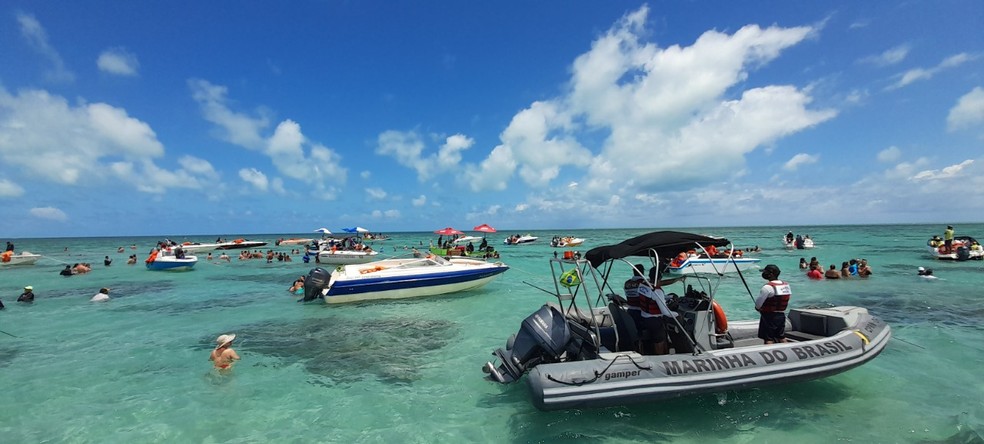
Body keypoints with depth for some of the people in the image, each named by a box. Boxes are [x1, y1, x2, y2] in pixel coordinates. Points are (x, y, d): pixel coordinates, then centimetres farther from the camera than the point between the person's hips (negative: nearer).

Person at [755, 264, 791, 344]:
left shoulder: (768, 287, -20)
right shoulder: (786, 285, 6)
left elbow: (758, 303, -16)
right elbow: (786, 302, 12)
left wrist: (758, 308, 5)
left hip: (769, 316, -8)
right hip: (781, 315, 8)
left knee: (769, 340, -1)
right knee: (782, 338, 19)